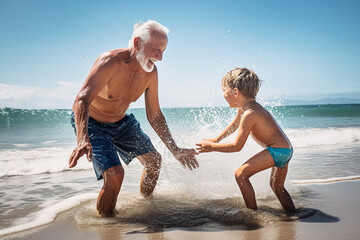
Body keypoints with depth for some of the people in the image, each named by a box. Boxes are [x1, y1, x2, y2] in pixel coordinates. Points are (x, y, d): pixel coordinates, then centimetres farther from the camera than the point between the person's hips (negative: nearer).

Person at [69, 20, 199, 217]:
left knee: (154, 160, 12)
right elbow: (81, 100, -42)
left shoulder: (151, 72, -12)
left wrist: (175, 150, -3)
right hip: (90, 123, -7)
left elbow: (154, 116, -3)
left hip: (122, 122, 7)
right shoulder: (110, 61, -32)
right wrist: (83, 140, -60)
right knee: (114, 174, -24)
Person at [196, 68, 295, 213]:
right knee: (277, 187, 27)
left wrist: (212, 146, -10)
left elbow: (237, 146, -20)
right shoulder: (244, 107, 7)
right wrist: (217, 139, 32)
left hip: (277, 151, -11)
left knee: (241, 174, -13)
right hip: (286, 151, 11)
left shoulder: (249, 114, -23)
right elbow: (235, 124, 27)